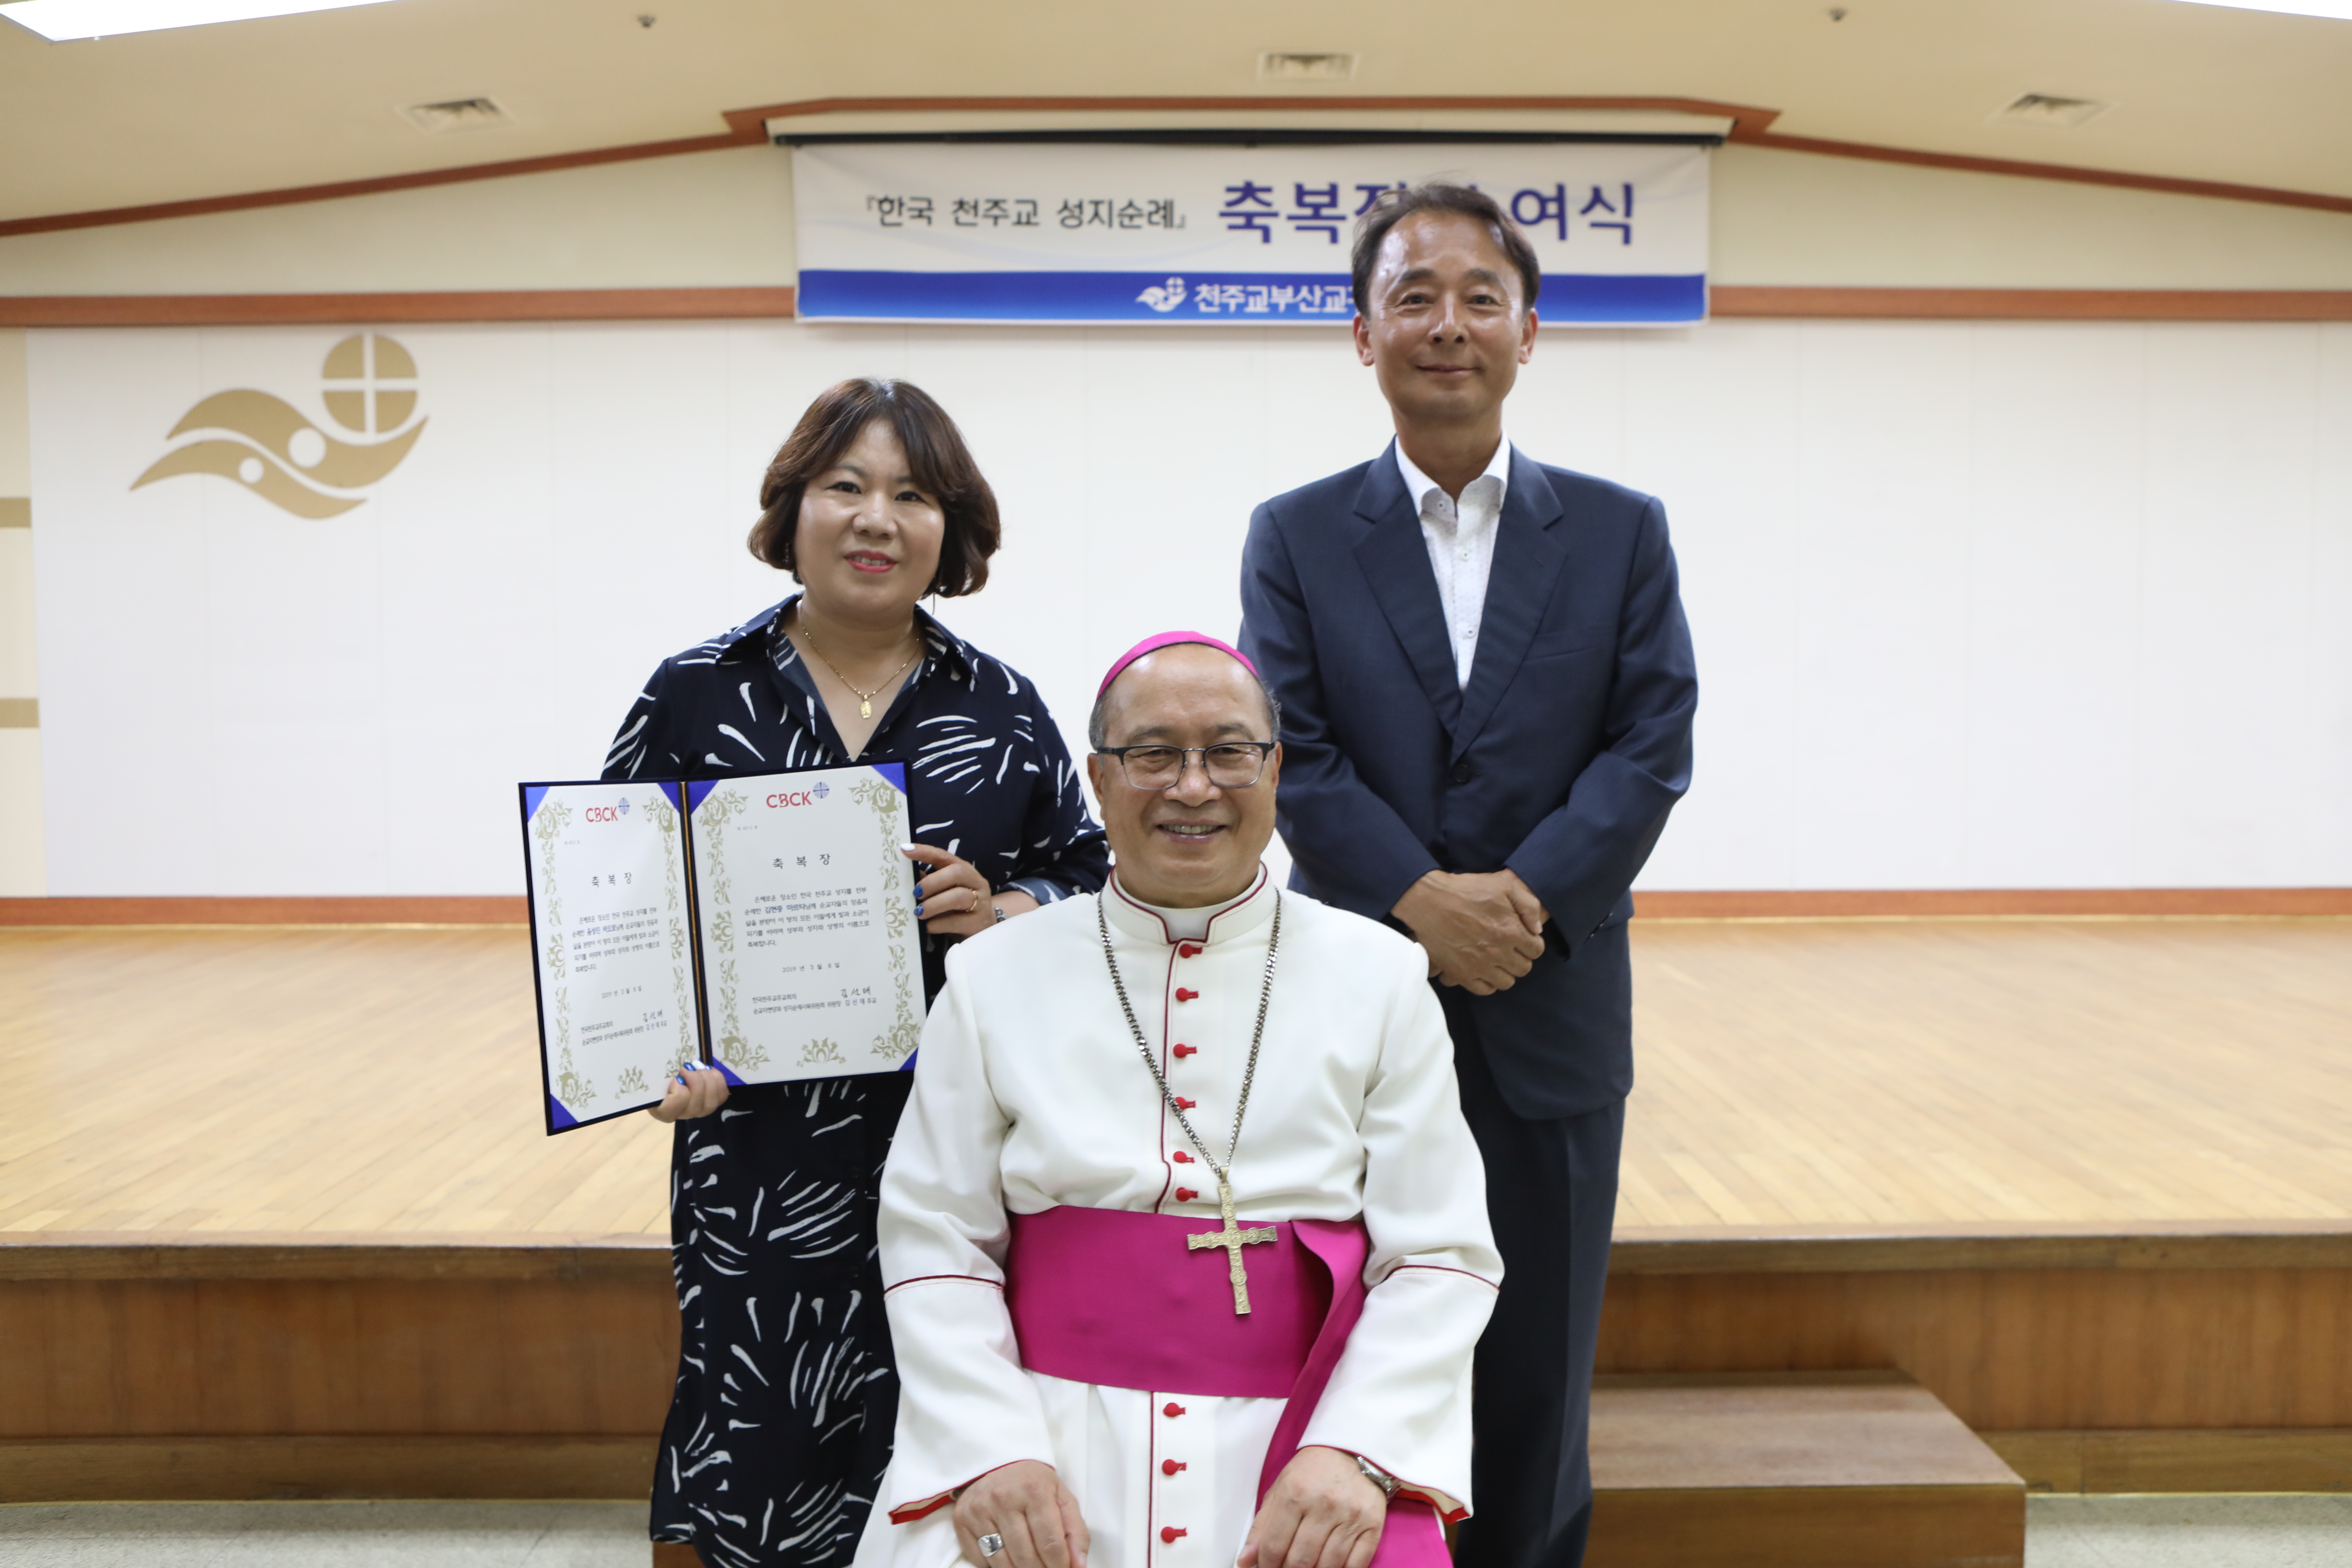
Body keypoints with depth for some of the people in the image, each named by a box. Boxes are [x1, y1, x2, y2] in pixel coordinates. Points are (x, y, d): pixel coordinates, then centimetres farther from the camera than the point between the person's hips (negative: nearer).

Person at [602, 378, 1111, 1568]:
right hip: (763, 1157, -1)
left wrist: (1005, 912, -11)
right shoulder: (693, 699, 3)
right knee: (763, 1466, 2)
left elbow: (1091, 882, 10)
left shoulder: (1000, 707, 6)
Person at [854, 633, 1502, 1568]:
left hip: (1298, 1441, 1)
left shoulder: (1380, 978, 4)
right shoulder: (996, 979, 5)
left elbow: (1437, 1257, 1)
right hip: (1052, 1434, 0)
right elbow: (936, 1240, 3)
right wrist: (990, 1451, -10)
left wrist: (1355, 1452, -12)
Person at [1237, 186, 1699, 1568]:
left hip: (1553, 1017, 1)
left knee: (1540, 1381, 13)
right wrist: (1420, 899, -20)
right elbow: (1291, 752, -7)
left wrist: (1525, 897, -18)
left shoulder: (1623, 533, 6)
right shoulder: (1296, 536, 3)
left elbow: (1653, 745, -4)